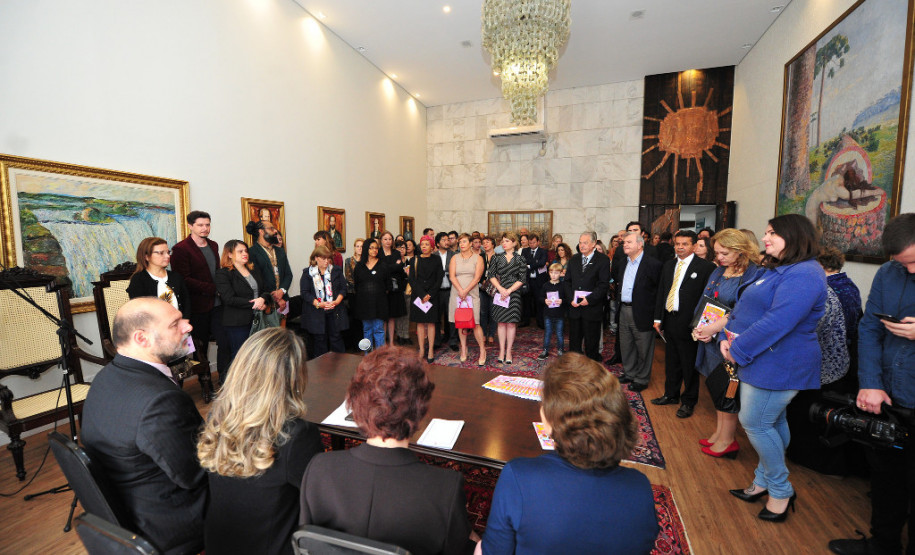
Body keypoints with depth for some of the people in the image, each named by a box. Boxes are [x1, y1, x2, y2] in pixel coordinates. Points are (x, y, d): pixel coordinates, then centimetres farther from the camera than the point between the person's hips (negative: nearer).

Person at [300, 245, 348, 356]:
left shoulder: (336, 270, 7)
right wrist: (318, 304, -16)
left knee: (336, 337, 5)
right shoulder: (307, 273, 1)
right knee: (320, 339, 7)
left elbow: (343, 288, 5)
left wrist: (337, 301, -11)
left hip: (335, 311, 1)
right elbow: (305, 293, -5)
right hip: (316, 313, -1)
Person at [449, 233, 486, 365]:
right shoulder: (455, 258, 10)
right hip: (457, 294, 3)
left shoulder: (478, 258, 4)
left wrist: (466, 291, -15)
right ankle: (463, 349, 19)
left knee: (475, 323, -7)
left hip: (472, 294, -3)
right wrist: (460, 290, -14)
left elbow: (477, 278, -5)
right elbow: (452, 276, -1)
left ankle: (482, 351, 5)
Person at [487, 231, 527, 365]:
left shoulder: (520, 259, 1)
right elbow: (491, 275, 2)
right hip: (500, 293, 1)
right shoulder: (497, 258, 6)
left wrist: (509, 291, -11)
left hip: (514, 294, -1)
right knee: (501, 322, 5)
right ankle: (501, 351, 14)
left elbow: (522, 279, -3)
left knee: (511, 323, 2)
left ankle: (508, 352, 13)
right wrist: (501, 288, -10)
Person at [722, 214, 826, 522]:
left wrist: (738, 350, -20)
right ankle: (765, 481, 32)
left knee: (755, 423, -1)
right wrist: (728, 339, 1)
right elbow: (744, 307, 14)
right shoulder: (777, 271, 14)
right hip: (762, 362, 10)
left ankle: (781, 490, 18)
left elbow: (776, 323, -27)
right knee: (772, 422, 18)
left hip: (778, 367, -10)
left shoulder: (803, 275, -19)